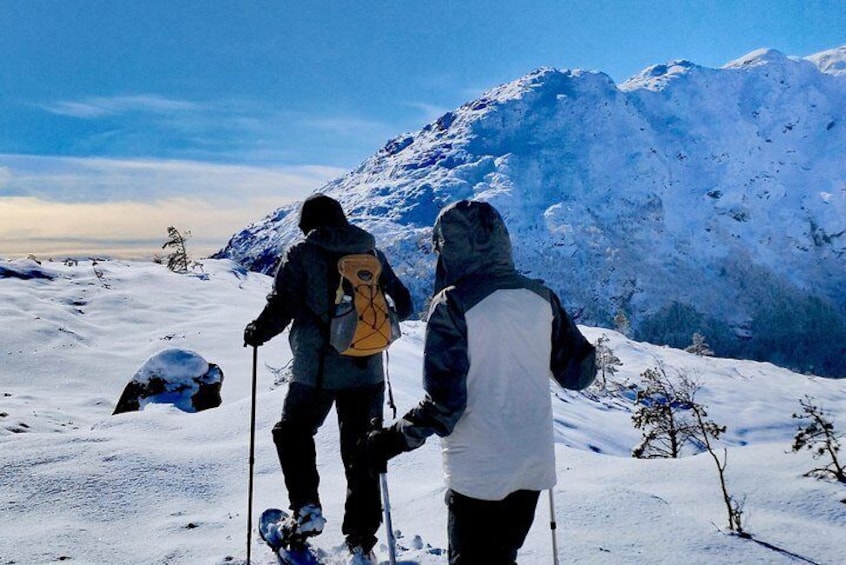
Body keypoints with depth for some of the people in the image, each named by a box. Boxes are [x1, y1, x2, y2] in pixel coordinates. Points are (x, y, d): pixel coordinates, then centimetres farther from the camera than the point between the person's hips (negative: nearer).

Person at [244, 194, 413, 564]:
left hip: (315, 372, -3)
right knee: (361, 455, 12)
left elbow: (280, 308, -9)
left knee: (292, 435, 24)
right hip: (367, 372, 3)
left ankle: (306, 509, 14)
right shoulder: (371, 253, 6)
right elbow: (403, 305, 12)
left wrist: (256, 333, 10)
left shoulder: (302, 254, -4)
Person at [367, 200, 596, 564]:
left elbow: (444, 404, -21)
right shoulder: (539, 296, -3)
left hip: (477, 473, -5)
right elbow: (579, 374, 4)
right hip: (533, 467, 5)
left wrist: (392, 440, -8)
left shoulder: (452, 305, -18)